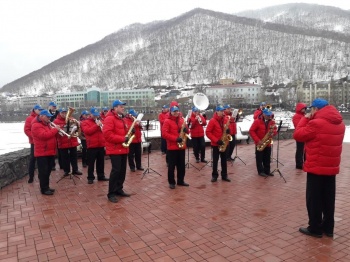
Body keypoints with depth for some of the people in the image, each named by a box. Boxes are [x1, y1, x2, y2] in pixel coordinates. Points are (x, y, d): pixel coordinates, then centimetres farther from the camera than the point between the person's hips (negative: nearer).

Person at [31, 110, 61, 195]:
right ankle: (44, 189, 3)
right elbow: (44, 135, -27)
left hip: (50, 152, 9)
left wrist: (56, 130, 3)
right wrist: (55, 130, -21)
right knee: (43, 172, -4)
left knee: (48, 171, 15)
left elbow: (50, 134, 24)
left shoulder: (47, 124, 17)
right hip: (42, 153, -9)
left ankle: (46, 187, 24)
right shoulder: (36, 125, -14)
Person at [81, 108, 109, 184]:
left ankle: (101, 176, 19)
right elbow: (87, 131, -16)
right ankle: (90, 178, 7)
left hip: (101, 145, 5)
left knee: (101, 162, 11)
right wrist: (96, 125, -20)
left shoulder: (99, 121, 18)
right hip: (92, 146, -5)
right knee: (91, 163, 0)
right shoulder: (85, 122, 1)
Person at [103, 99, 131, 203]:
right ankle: (111, 193, 0)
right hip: (115, 149, -9)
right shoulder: (109, 119, -12)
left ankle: (119, 189, 23)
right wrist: (122, 139, -23)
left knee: (122, 170, 11)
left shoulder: (121, 119, 17)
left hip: (123, 149, 9)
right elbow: (107, 134, -23)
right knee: (116, 170, -9)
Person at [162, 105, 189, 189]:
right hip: (172, 147, -5)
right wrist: (175, 139, -21)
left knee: (181, 165, 12)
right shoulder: (167, 121, -6)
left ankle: (181, 181, 24)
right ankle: (171, 182, 12)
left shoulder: (181, 120, 12)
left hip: (182, 146, 6)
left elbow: (186, 131, 18)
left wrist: (186, 130, -7)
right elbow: (164, 133, -15)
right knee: (171, 165, 1)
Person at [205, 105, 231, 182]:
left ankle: (224, 175, 18)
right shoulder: (212, 121, -12)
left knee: (224, 160, 9)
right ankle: (214, 175, 14)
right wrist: (216, 140, -19)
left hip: (224, 143, 5)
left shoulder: (225, 119, 4)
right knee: (215, 160, 3)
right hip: (215, 144, -4)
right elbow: (208, 132, -13)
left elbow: (227, 128, 17)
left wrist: (228, 131, -10)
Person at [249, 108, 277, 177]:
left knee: (267, 158, 11)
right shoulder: (257, 121, -11)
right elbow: (251, 131, -14)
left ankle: (267, 171, 21)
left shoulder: (272, 122, 4)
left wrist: (273, 133, -18)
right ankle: (260, 171, 12)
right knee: (259, 158, 3)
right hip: (260, 144, -5)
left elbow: (275, 130, 8)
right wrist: (257, 140, -19)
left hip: (268, 143, 5)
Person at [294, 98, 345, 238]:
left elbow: (298, 135, -11)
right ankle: (328, 228, 26)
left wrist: (305, 119, -1)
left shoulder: (316, 123, -19)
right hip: (332, 166, 8)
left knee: (314, 199, 5)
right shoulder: (340, 123, 8)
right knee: (328, 198, 16)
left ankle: (315, 229, 14)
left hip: (317, 167, -8)